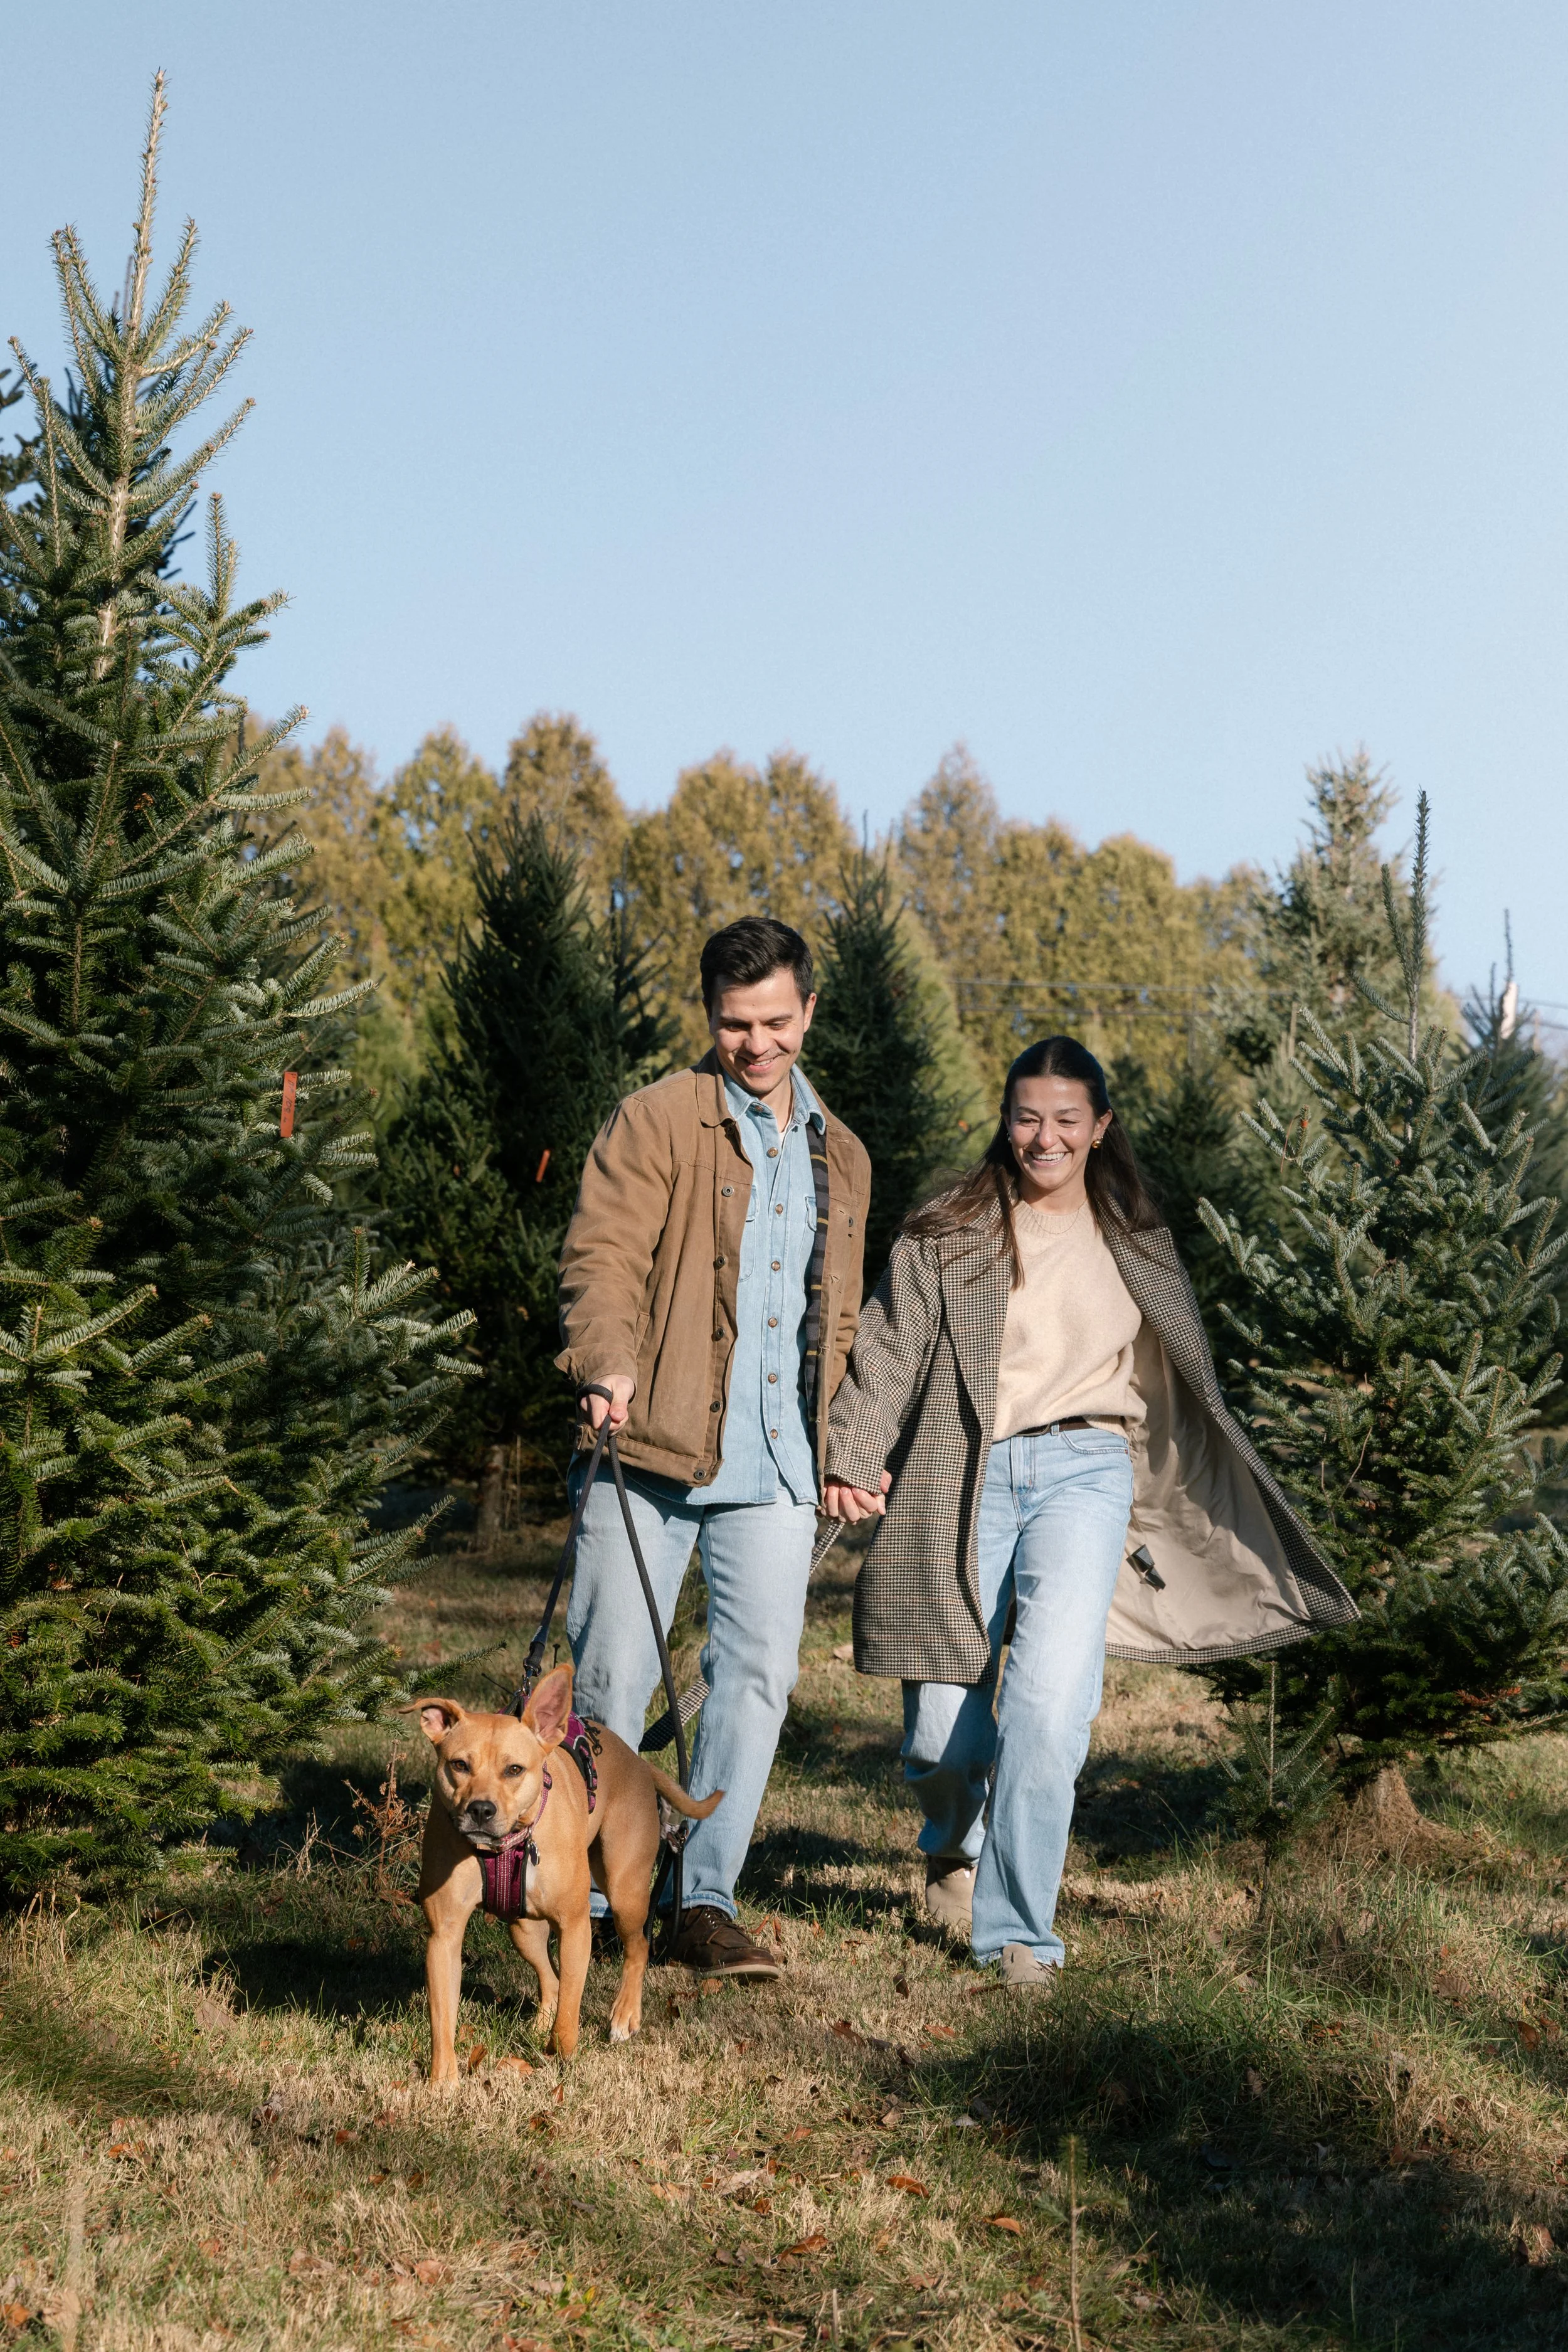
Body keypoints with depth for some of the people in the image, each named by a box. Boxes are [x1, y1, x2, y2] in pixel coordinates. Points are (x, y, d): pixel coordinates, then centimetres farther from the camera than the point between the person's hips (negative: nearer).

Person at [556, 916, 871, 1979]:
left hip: (775, 1464, 4)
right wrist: (609, 1365, -27)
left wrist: (850, 1448, 19)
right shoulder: (656, 1122, 1)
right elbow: (603, 1254, -9)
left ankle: (707, 1903, 7)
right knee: (613, 1673, -1)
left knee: (760, 1672, -2)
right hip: (653, 1447, -4)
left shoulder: (840, 1155, 19)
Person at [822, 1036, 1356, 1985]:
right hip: (964, 1480, 0)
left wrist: (1244, 1517, 25)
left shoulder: (1137, 1249, 15)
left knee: (1051, 1699, -18)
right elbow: (889, 1355, 1)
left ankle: (1015, 1928, -6)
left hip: (1084, 1473, 0)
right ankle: (954, 1844, 35)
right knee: (943, 1721, 0)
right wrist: (851, 1458, -13)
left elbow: (1188, 1392, 22)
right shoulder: (947, 1235, 8)